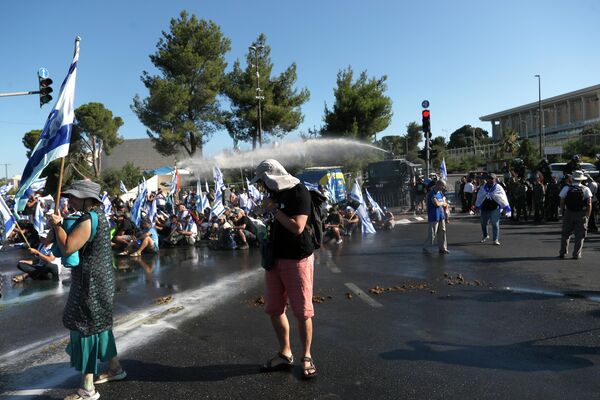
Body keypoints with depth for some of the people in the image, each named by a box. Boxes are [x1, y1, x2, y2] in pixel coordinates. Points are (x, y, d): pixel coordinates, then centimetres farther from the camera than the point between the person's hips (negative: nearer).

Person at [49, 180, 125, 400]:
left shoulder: (88, 220, -21)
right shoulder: (98, 215, 10)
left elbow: (67, 247, -26)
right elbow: (81, 244, 17)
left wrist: (57, 224, -12)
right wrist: (61, 224, 4)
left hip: (90, 282, -10)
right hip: (101, 280, 10)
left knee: (85, 327, -2)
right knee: (99, 323, 21)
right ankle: (114, 367, 36)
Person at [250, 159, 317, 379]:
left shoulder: (299, 192, -14)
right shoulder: (275, 193, 11)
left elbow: (297, 227, -23)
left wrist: (274, 209, -15)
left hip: (297, 259, -8)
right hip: (275, 258, 8)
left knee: (302, 311, 3)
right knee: (274, 309, 10)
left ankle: (306, 356, 20)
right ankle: (285, 354, 26)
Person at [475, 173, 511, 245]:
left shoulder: (498, 188, -3)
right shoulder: (483, 188, 6)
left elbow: (503, 199, -2)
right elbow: (479, 198, 17)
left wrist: (507, 208, -5)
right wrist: (477, 206, 21)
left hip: (495, 208, -4)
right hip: (484, 209, 4)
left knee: (495, 224, -9)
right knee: (483, 223, 15)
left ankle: (496, 240, -2)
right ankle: (485, 236, 41)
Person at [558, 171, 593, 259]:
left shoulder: (566, 188, -2)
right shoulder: (586, 189, -2)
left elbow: (562, 203, -2)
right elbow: (589, 204, -4)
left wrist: (563, 212, 9)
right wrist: (587, 216, 3)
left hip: (568, 214, 1)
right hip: (582, 215, -1)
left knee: (565, 234, 11)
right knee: (579, 235, 6)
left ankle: (562, 253, 15)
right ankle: (576, 254, 4)